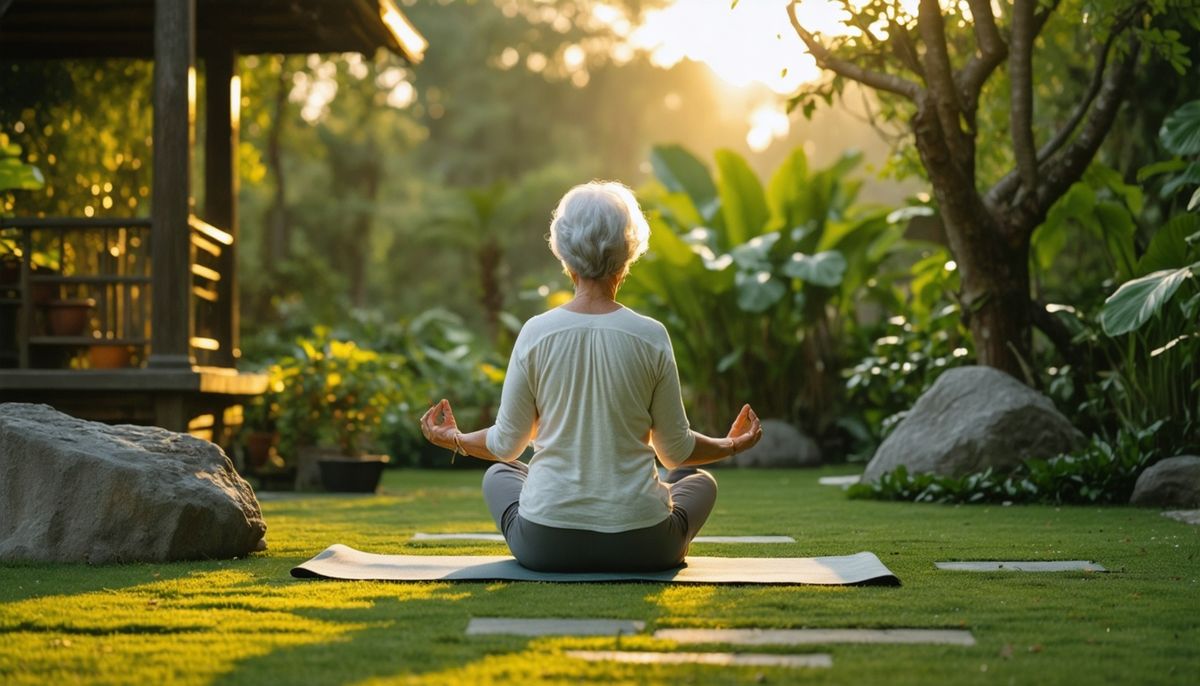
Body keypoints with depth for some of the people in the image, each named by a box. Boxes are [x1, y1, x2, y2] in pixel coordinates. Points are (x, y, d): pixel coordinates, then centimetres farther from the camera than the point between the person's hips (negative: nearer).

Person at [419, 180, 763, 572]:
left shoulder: (536, 333, -8)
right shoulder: (651, 337, -9)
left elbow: (507, 445, 1)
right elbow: (675, 451, 0)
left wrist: (456, 440, 23)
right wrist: (731, 446, 20)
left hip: (545, 546, 1)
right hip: (640, 548, 0)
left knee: (499, 475, 36)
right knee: (699, 481, 33)